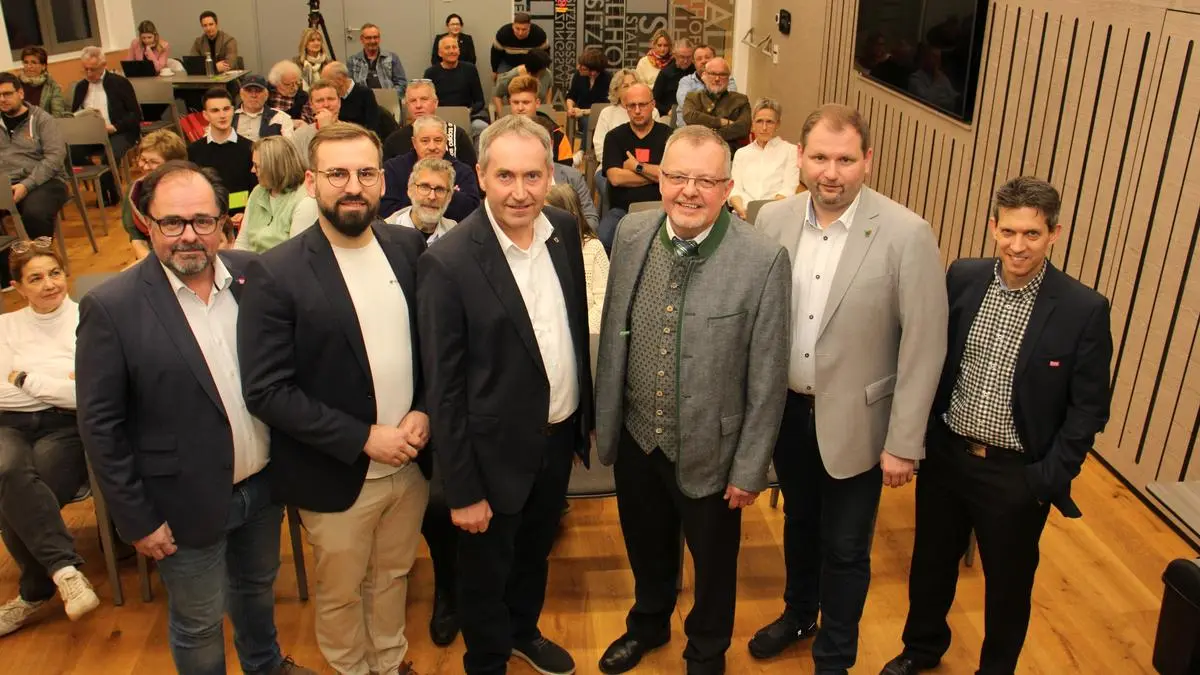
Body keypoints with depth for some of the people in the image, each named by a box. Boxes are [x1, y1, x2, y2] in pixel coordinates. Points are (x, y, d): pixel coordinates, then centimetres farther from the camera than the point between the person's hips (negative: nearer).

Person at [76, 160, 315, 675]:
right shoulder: (111, 307, -18)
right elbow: (100, 425, -13)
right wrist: (137, 518, -10)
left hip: (263, 483, 4)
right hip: (187, 503, -4)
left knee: (258, 584, 28)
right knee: (198, 624, 17)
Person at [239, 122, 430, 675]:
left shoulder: (409, 247, -4)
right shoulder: (276, 274, -17)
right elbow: (267, 391, -18)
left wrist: (424, 412, -11)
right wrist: (363, 438, -20)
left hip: (410, 463, 4)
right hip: (338, 476, -4)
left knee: (393, 575, 25)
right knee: (340, 594, 19)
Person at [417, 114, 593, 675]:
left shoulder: (564, 231, -5)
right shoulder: (448, 262, -22)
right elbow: (443, 388, -18)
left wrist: (585, 413, 11)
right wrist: (463, 491, -14)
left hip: (559, 437, 6)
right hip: (497, 453, -5)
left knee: (535, 551, 28)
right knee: (486, 576, 17)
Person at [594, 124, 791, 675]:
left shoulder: (764, 261, -21)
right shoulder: (631, 234, -8)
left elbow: (767, 377, -14)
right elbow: (612, 334, 3)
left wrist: (750, 468, -10)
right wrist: (603, 419, 8)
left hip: (710, 448, -3)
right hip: (636, 439, 4)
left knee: (713, 564, 21)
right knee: (645, 547, 27)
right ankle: (648, 624, 57)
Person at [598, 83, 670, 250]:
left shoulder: (668, 135, 7)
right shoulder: (615, 137, 11)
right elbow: (615, 178, -4)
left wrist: (637, 166, -3)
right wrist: (655, 174, -2)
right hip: (621, 209, 1)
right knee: (602, 241, -28)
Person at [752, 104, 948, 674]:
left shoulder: (907, 235, -18)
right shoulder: (773, 219, -6)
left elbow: (924, 346, -15)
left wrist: (904, 443, -13)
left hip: (853, 419, -3)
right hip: (785, 409, 4)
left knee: (845, 550, 13)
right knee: (798, 523, 26)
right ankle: (798, 614, 52)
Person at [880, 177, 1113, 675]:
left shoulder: (1084, 310, -14)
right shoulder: (961, 279, -5)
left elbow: (1089, 408, -8)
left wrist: (1050, 477, -11)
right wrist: (919, 433, 1)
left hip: (1017, 475, -3)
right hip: (945, 456, 3)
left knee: (1008, 584, 17)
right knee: (931, 562, 22)